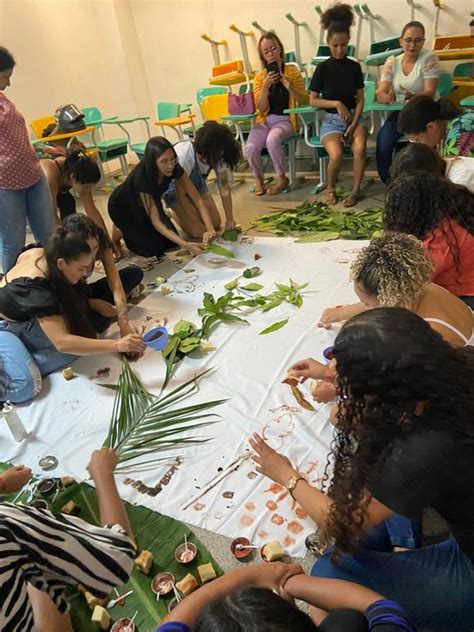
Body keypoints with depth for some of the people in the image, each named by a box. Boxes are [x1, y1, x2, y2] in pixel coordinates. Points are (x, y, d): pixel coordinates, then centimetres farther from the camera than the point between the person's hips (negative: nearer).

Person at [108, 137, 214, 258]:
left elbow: (197, 199, -24)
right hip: (122, 207, -5)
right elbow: (155, 221, -38)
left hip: (150, 201, 5)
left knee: (171, 242, -3)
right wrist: (185, 245, -47)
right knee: (153, 248, -13)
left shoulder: (174, 168, -26)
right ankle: (120, 232, 11)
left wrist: (210, 228, -38)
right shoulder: (141, 178, -40)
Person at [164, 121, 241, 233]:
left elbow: (224, 188, -17)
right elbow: (180, 194, -31)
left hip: (197, 185, 5)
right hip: (173, 187, -5)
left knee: (216, 222, 0)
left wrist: (230, 219, -22)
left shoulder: (218, 156, -23)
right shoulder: (184, 154, -39)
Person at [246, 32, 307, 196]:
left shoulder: (292, 72, 3)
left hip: (285, 120, -2)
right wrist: (266, 85, -16)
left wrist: (290, 88, -19)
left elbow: (305, 101, -2)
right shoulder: (260, 77, 6)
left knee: (272, 140, -36)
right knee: (251, 147, -27)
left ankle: (282, 178, -14)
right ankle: (258, 178, 2)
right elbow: (261, 108, -2)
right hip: (265, 120, 2)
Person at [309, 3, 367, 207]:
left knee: (360, 148, -31)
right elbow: (313, 100, 0)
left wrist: (353, 125, -11)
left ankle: (355, 190, -13)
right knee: (337, 155, -31)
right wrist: (337, 103, -12)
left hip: (354, 117, 2)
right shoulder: (323, 68, 0)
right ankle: (331, 188, -1)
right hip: (331, 120, -2)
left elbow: (360, 99, 4)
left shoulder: (354, 66, 5)